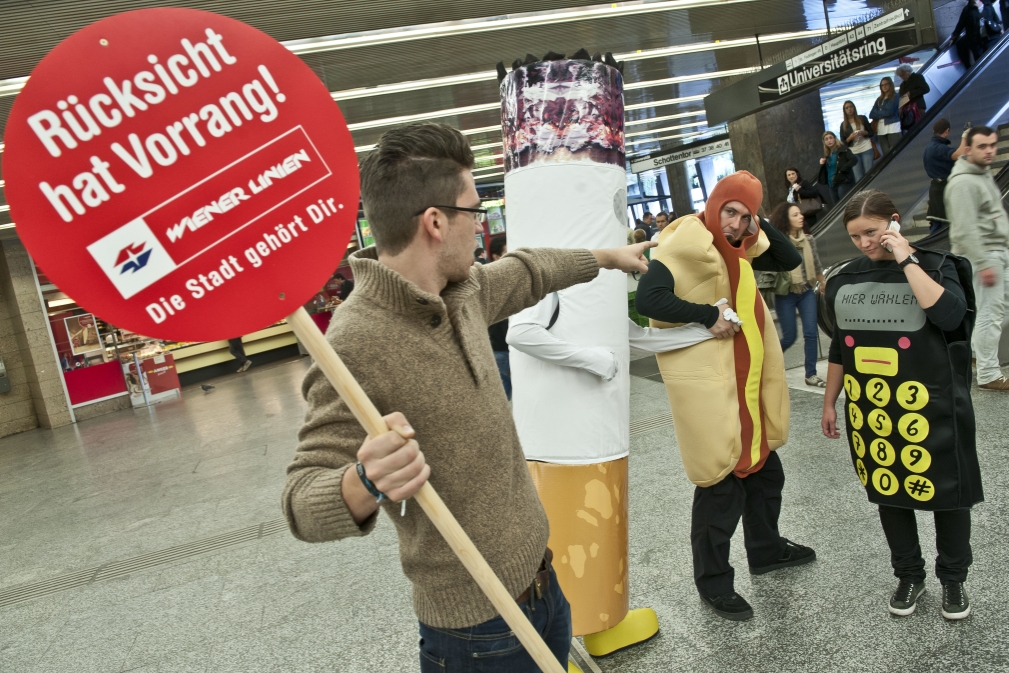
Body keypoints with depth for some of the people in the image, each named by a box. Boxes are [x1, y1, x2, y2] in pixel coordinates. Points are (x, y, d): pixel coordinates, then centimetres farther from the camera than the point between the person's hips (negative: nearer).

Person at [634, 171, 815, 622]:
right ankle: (712, 584, 18)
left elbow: (790, 261, 16)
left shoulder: (739, 248, 10)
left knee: (764, 469, 23)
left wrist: (759, 229, 1)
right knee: (721, 483, -1)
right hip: (709, 386, -9)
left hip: (747, 386, 9)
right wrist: (709, 315, -25)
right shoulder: (686, 243, -16)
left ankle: (766, 549, 46)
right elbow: (648, 299, -27)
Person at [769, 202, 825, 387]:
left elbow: (816, 265, 14)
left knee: (811, 333, 0)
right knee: (789, 337, 0)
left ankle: (811, 375, 8)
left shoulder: (809, 240, 3)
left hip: (807, 293, 4)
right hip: (785, 296, -4)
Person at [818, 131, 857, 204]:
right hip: (832, 184, 7)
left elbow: (854, 160, -16)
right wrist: (822, 165, 2)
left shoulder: (842, 149, -4)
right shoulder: (827, 154, 15)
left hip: (844, 182, -7)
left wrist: (842, 169, -20)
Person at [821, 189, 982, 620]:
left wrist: (907, 260, -21)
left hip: (930, 406, -3)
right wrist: (829, 402, 13)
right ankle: (909, 575, 31)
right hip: (869, 408, 4)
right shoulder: (844, 280, 5)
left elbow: (949, 315, -26)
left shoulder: (934, 265, -5)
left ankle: (953, 578, 30)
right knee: (888, 490, 13)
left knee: (946, 490, 8)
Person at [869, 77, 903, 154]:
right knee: (886, 153, 1)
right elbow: (871, 114, 8)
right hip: (881, 129, 5)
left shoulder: (895, 96, 4)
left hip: (893, 127, -5)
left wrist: (877, 114, 5)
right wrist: (882, 113, -5)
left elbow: (889, 112, -8)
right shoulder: (879, 99, 19)